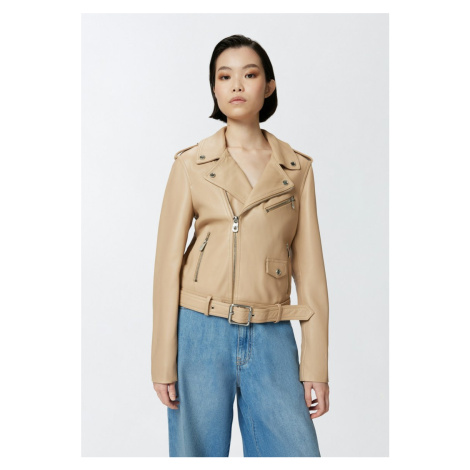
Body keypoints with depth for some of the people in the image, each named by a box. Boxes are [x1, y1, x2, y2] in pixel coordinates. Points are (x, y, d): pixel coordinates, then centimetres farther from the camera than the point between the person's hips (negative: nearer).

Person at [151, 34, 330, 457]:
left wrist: (316, 366, 0)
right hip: (201, 333, -1)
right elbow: (169, 262, 0)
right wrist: (164, 363, -3)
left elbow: (309, 268, 5)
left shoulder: (297, 168, 7)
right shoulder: (191, 164, 2)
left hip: (271, 341, 1)